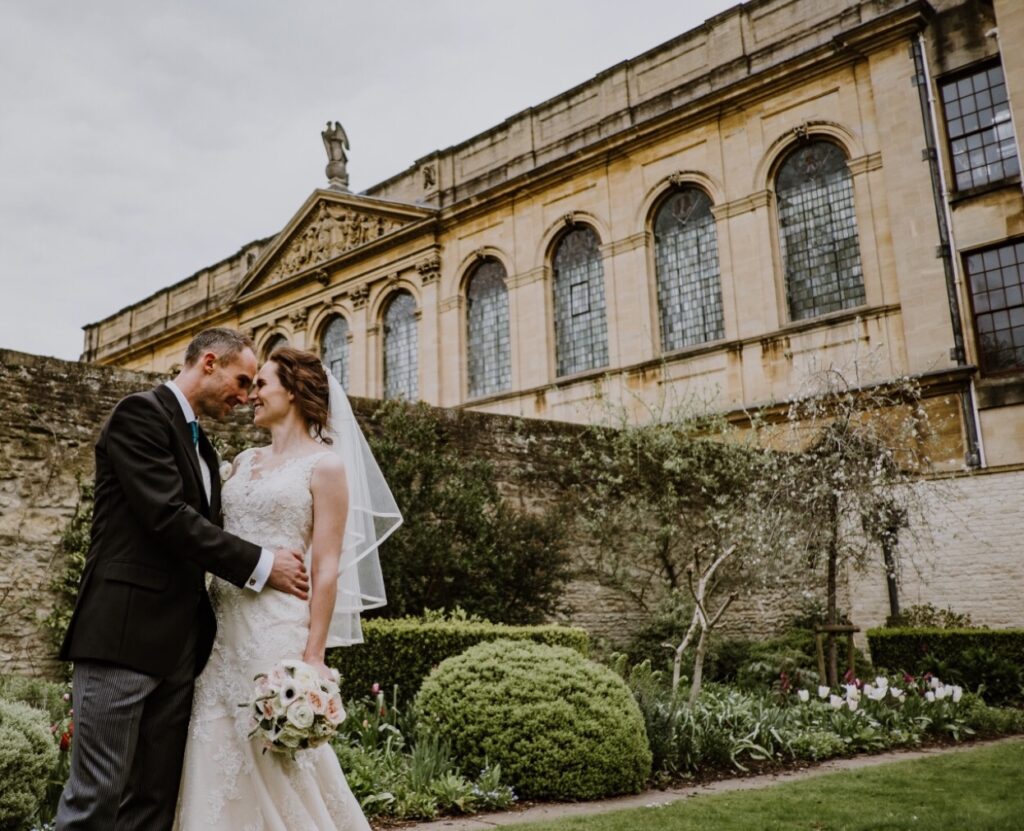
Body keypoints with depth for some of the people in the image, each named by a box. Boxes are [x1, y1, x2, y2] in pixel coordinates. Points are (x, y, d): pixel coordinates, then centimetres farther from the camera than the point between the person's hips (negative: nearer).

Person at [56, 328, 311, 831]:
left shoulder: (201, 446, 20)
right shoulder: (141, 412, -6)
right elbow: (168, 517, -17)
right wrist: (260, 564, -13)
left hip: (178, 642, 8)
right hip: (124, 631, -8)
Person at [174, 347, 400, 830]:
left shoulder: (325, 464, -4)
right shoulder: (244, 462, 15)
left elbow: (327, 567, -9)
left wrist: (313, 655, -14)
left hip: (278, 626, -6)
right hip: (223, 625, 6)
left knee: (278, 766, 1)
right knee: (218, 759, 8)